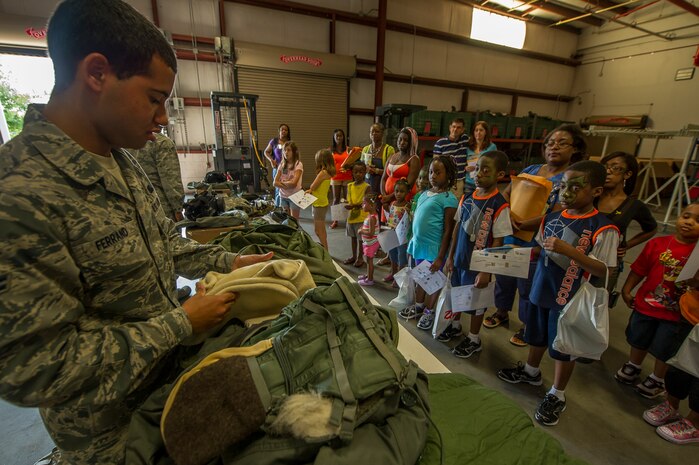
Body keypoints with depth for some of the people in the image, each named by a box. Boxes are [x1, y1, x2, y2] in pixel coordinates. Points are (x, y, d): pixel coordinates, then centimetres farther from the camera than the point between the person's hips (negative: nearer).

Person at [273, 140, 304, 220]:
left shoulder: (298, 164, -10)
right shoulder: (281, 165, 5)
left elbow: (293, 183, -21)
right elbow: (275, 183, -2)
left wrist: (282, 182, -5)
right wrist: (287, 186, -16)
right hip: (283, 196, 5)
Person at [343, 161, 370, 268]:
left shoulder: (367, 187, -12)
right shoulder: (350, 186, 5)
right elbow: (348, 200, 9)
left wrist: (354, 205, -31)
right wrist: (348, 205, -13)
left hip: (362, 217, -6)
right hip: (351, 215, 6)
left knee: (361, 238, 6)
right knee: (353, 237, 18)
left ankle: (360, 258, 23)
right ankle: (353, 256, 33)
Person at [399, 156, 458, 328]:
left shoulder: (448, 199, -14)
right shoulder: (424, 194, 7)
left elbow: (448, 230, -15)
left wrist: (440, 257, -16)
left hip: (434, 248, -6)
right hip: (419, 244, 7)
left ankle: (429, 311, 31)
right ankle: (418, 305, 41)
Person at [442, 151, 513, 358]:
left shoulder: (500, 205, -17)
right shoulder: (466, 198, -1)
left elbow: (497, 242, -16)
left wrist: (486, 270, -16)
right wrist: (450, 256, 8)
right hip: (460, 258, 5)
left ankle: (474, 339, 32)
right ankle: (455, 325, 45)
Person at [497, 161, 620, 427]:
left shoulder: (603, 229, -16)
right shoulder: (551, 218, 0)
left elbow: (603, 270, -20)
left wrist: (569, 250, -31)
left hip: (570, 298, -5)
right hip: (541, 290, 5)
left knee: (563, 349, 12)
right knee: (537, 336, 24)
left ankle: (557, 396, 33)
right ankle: (531, 372, 48)